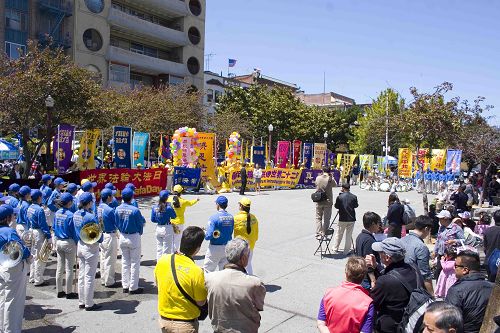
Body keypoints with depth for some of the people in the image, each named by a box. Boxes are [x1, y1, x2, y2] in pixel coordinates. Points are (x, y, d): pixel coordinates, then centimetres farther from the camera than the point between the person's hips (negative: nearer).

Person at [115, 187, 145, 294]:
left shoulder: (117, 209, -6)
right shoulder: (135, 210, -21)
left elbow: (117, 223, 3)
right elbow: (141, 223, -11)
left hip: (122, 237, 5)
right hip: (134, 237, -5)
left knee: (125, 262, 17)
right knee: (135, 263, 6)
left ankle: (125, 286, 23)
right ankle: (133, 287, 11)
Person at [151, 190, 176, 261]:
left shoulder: (155, 207, -3)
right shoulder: (168, 207, -18)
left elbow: (152, 219, 2)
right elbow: (174, 216, -3)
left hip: (158, 228, 5)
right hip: (167, 228, -5)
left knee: (159, 248, 17)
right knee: (167, 249, 7)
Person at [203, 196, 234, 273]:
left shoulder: (214, 217, -17)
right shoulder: (231, 217, -1)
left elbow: (209, 236, -19)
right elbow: (230, 232, 7)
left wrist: (203, 234, 1)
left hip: (215, 248, -5)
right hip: (227, 248, 5)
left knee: (207, 271, 5)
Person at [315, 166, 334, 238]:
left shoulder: (318, 178, -3)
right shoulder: (330, 179, -9)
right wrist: (331, 177, 7)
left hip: (319, 201, 2)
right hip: (328, 202, -2)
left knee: (318, 218, 14)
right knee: (326, 219, 7)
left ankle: (318, 234, 12)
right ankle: (324, 234, 8)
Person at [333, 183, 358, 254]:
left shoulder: (340, 197, -12)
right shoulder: (354, 197, -5)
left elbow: (336, 206, -2)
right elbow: (356, 206, 7)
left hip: (342, 219, -1)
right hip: (351, 219, 1)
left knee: (339, 234, 13)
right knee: (349, 235, 10)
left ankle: (335, 249, 23)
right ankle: (346, 251, 14)